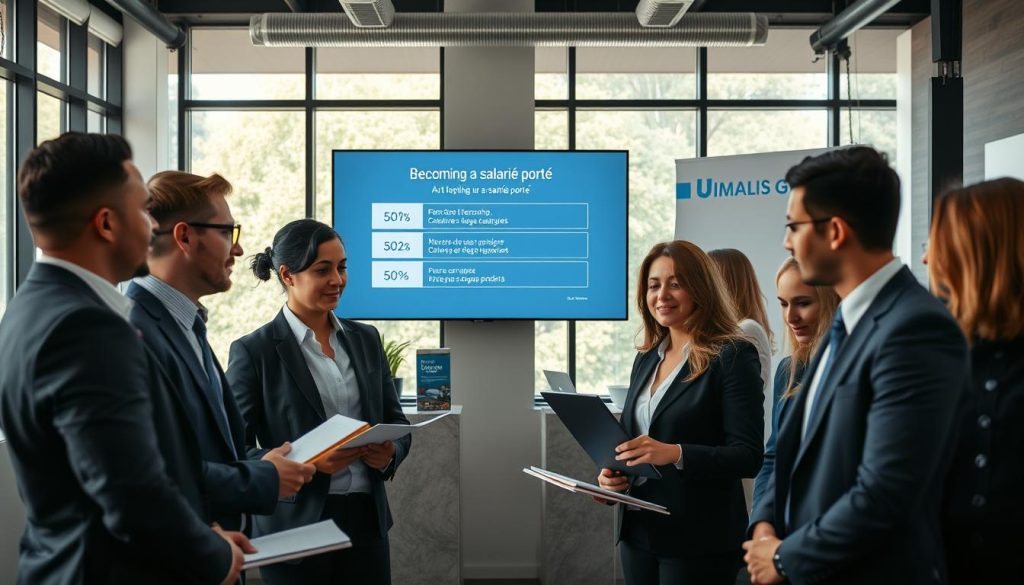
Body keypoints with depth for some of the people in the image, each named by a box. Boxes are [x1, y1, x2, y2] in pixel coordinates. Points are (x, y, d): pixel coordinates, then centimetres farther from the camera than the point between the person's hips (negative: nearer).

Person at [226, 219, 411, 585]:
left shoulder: (366, 339, 8)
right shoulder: (253, 351, -6)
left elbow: (396, 421, 12)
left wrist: (390, 453, -9)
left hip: (366, 520, 5)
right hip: (297, 528, -4)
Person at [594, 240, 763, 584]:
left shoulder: (733, 356, -10)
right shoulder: (647, 357, 10)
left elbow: (748, 456, -16)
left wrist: (675, 453, -28)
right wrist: (612, 472, -4)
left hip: (700, 540, -6)